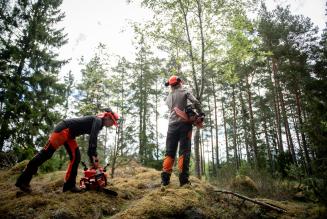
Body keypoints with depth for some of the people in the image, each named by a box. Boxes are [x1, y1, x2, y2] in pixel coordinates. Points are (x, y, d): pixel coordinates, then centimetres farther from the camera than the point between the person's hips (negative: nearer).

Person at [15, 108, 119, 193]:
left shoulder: (97, 124, 15)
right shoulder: (98, 120, -12)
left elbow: (92, 142, 20)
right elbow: (93, 139, -26)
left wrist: (92, 160, 18)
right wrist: (95, 158, -25)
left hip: (69, 134, 10)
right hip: (64, 129, -10)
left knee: (76, 157, 2)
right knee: (46, 153, -8)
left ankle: (69, 184, 5)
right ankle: (23, 180, -2)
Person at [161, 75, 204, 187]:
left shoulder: (168, 97, 18)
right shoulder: (185, 92, 3)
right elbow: (195, 102, -9)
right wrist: (200, 113, 3)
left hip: (172, 125, 4)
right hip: (184, 123, -4)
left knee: (169, 152, 4)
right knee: (184, 151, -5)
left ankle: (165, 178, -3)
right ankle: (183, 179, -11)